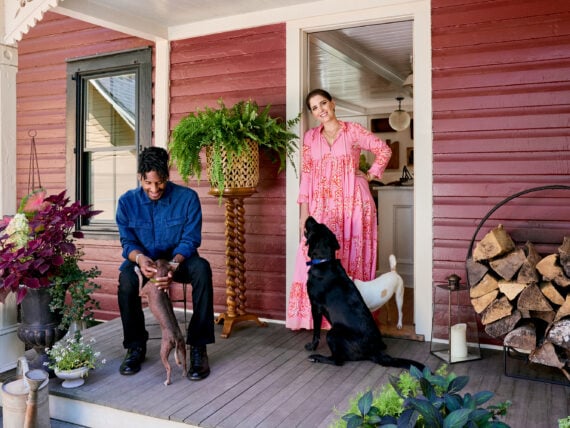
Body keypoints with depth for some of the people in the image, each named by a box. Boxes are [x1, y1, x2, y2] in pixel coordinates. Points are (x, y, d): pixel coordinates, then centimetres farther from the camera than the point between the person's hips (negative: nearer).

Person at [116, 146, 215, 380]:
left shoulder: (187, 197, -12)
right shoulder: (127, 202, -6)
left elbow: (190, 239, -14)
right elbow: (128, 242, -7)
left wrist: (174, 264, -35)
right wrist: (139, 257, -33)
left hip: (178, 259, -1)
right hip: (144, 261, 1)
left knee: (201, 268, -35)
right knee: (126, 277, -33)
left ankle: (198, 347, -25)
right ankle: (136, 345, -10)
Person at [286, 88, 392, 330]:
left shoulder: (353, 131, 2)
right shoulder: (310, 138, 10)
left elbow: (384, 150, 8)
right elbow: (306, 175, 6)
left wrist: (370, 175, 0)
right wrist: (304, 211, 0)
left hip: (352, 202, -2)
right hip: (322, 205, 2)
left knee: (353, 257, 2)